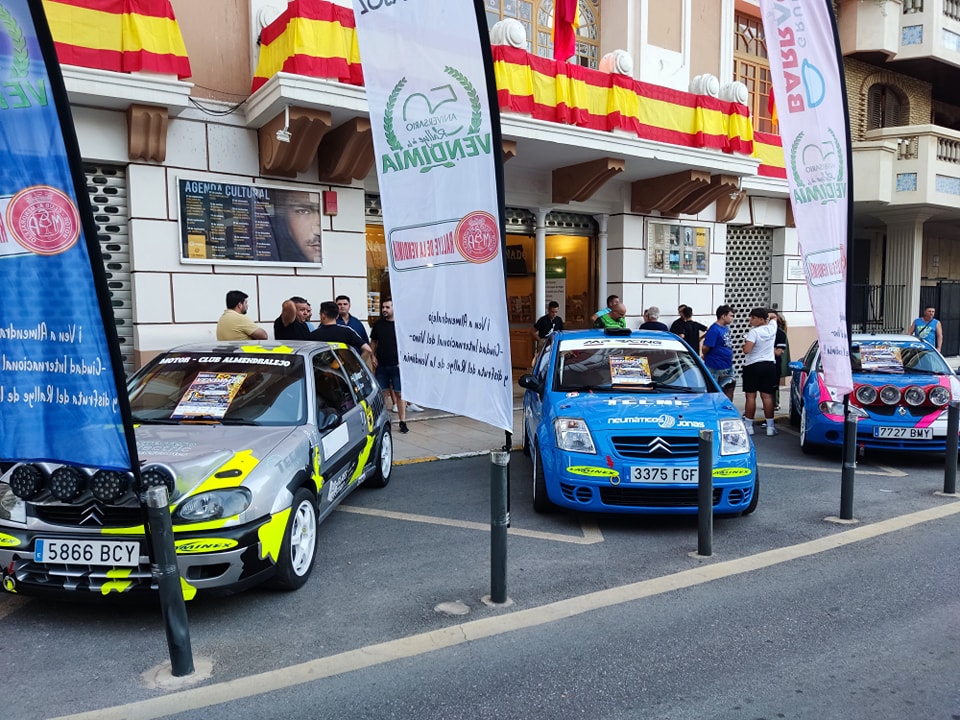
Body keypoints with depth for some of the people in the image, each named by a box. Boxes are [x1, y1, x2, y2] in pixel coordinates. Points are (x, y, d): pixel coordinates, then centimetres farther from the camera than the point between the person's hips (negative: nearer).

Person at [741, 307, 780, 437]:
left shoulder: (753, 332, -14)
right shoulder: (772, 328, 5)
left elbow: (746, 350, -22)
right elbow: (774, 316, 27)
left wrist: (745, 343, -3)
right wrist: (767, 315, 14)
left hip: (753, 366, -5)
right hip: (769, 365, 5)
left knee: (750, 396, 0)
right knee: (767, 397, 5)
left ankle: (748, 426, 3)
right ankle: (770, 426, 7)